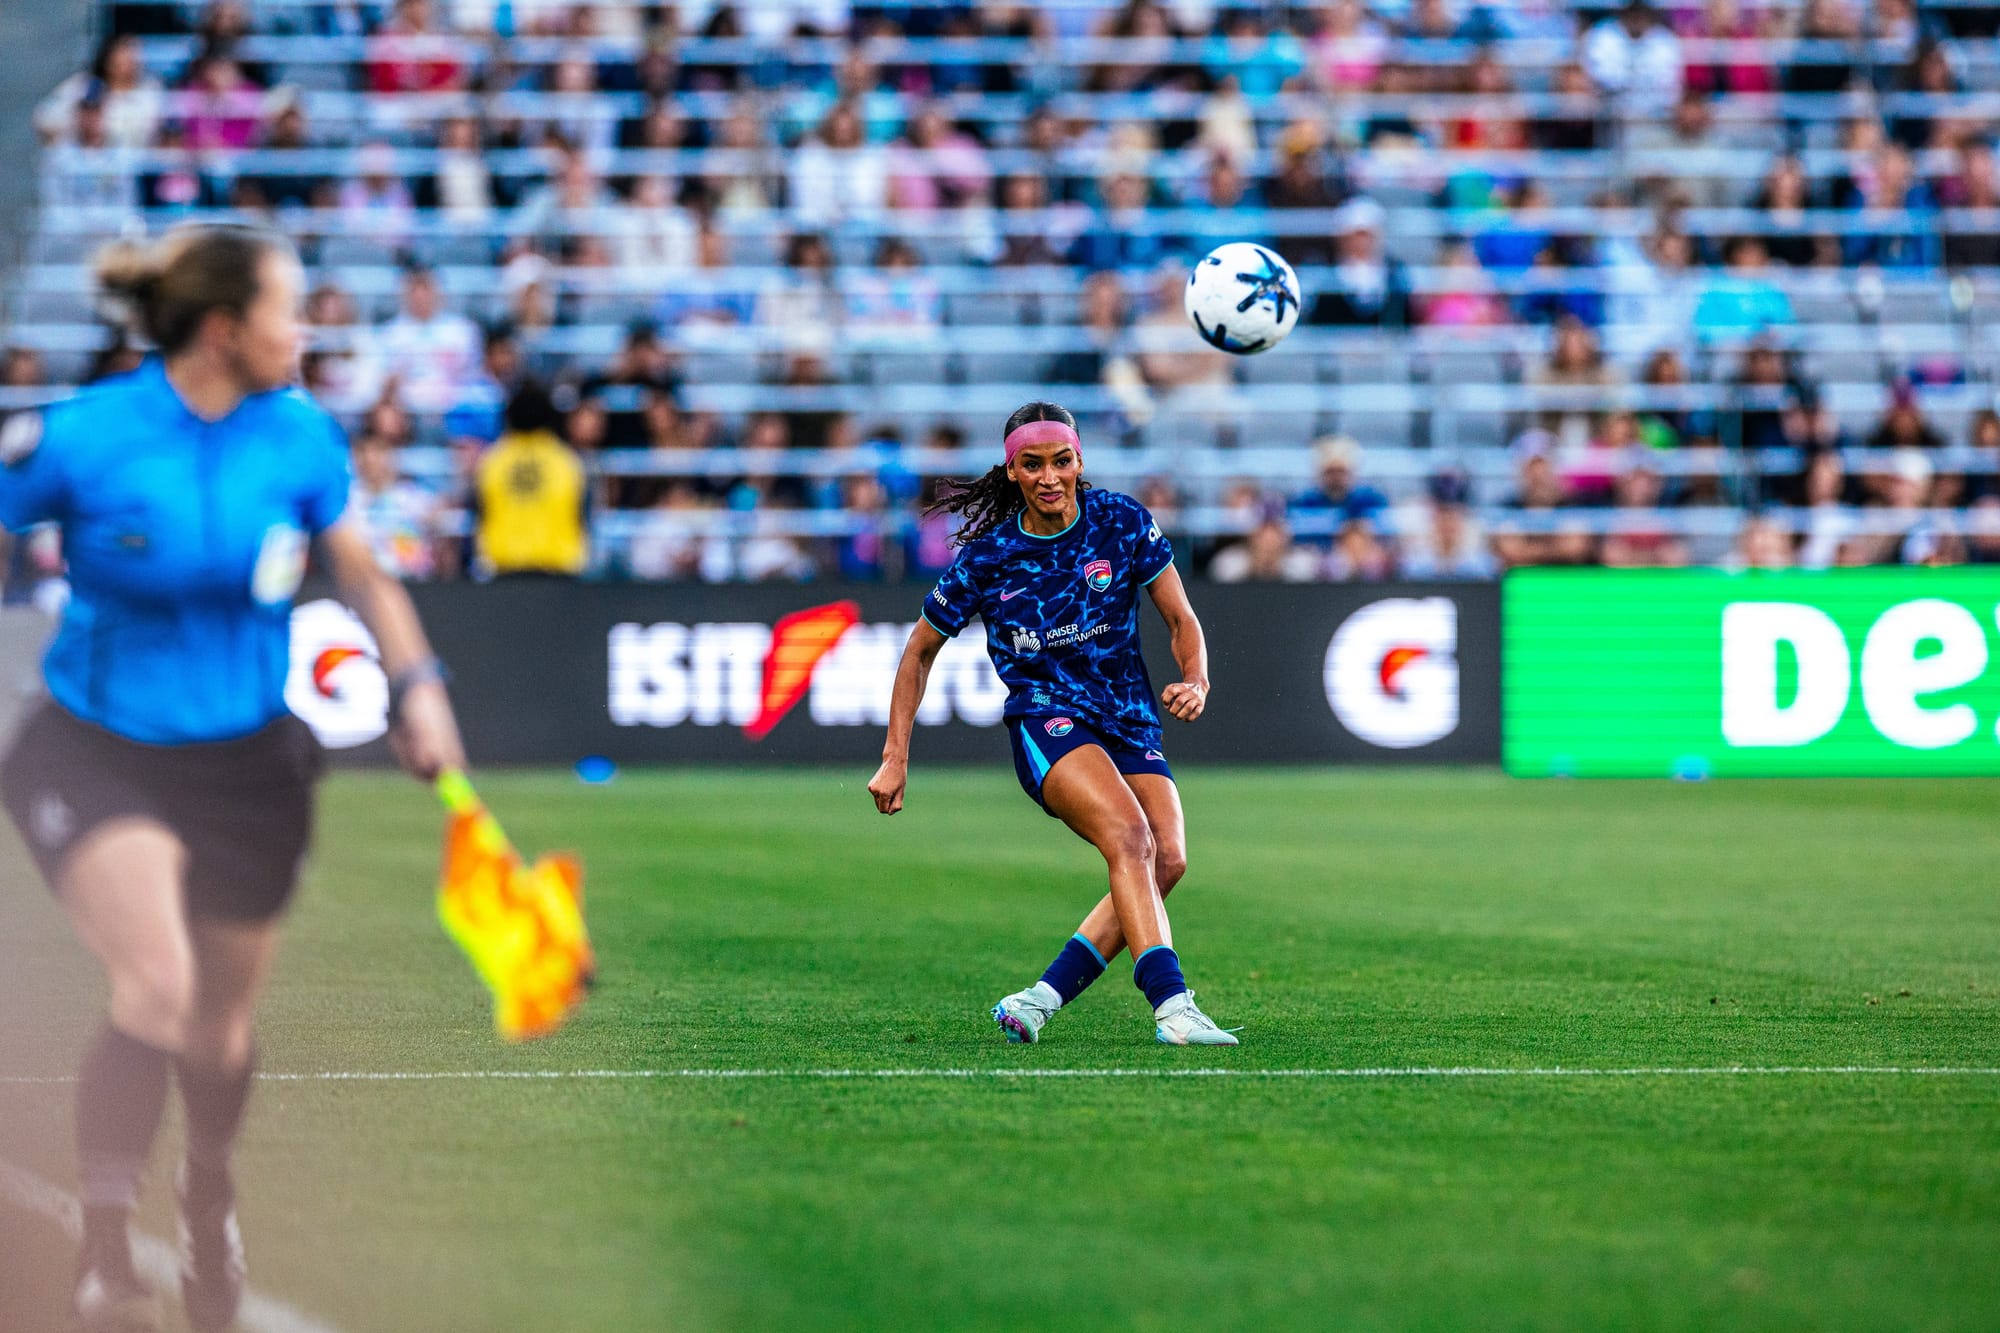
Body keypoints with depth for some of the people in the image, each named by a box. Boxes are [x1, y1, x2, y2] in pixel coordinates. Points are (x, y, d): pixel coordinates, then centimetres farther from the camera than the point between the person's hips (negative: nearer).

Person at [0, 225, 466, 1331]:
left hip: (242, 762, 4)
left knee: (221, 1025, 13)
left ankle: (208, 1195, 48)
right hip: (95, 751, -4)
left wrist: (415, 683, -1)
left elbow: (363, 576, 12)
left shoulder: (299, 437, -3)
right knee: (155, 982, -27)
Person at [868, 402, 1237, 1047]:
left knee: (1167, 859, -20)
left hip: (1131, 721, 3)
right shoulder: (988, 555, -3)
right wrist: (896, 758, 3)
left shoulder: (1122, 521, -1)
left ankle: (1041, 1001, -15)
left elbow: (1180, 618, 6)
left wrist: (1195, 681, -15)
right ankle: (1172, 1006, -41)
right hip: (1045, 720, -3)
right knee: (1129, 837, -30)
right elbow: (920, 651, 9)